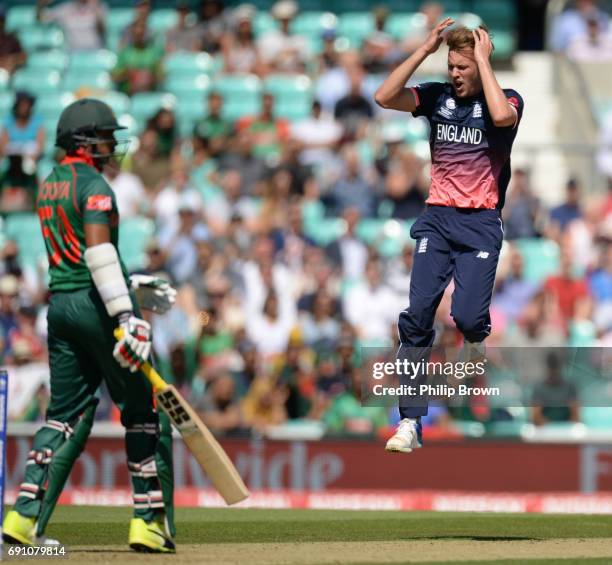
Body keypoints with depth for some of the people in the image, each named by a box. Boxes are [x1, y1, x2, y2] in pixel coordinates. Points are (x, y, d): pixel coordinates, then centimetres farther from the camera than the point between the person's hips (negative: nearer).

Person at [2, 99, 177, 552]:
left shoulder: (48, 186, 17)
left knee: (66, 412, 9)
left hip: (60, 305, 8)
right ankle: (150, 522, 1)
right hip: (97, 306, -8)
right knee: (144, 409, 1)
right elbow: (98, 249, -24)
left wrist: (132, 287, 29)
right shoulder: (93, 184, -10)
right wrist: (125, 314, -30)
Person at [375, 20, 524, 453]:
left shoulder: (506, 100, -2)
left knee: (467, 315, -18)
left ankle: (475, 339, 23)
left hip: (481, 223, -3)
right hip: (438, 220, 3)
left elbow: (502, 115, -27)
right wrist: (425, 50, -8)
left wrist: (483, 60, -17)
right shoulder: (438, 96, 7)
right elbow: (384, 97, -6)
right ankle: (411, 422, -10)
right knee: (418, 314, -10)